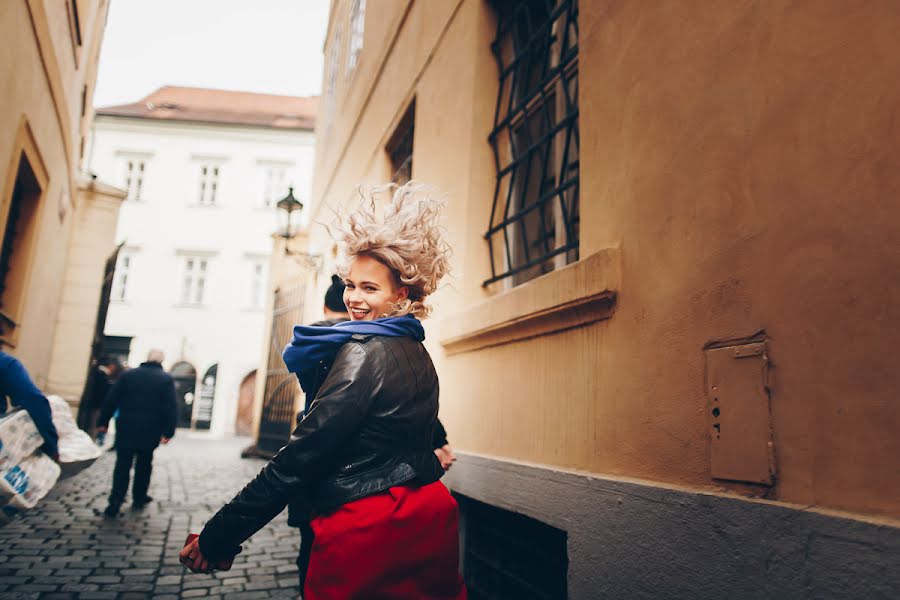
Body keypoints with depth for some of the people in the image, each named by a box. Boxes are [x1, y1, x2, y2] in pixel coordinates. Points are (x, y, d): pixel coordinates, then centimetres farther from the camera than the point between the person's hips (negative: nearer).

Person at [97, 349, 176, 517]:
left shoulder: (127, 375, 4)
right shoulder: (166, 379, -3)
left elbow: (111, 400, 4)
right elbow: (170, 408, -9)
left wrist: (103, 421, 10)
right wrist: (168, 432, -9)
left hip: (126, 428, 1)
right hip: (150, 431, -1)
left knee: (122, 464, 4)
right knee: (144, 465, 15)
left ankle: (115, 501, -5)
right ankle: (139, 498, 23)